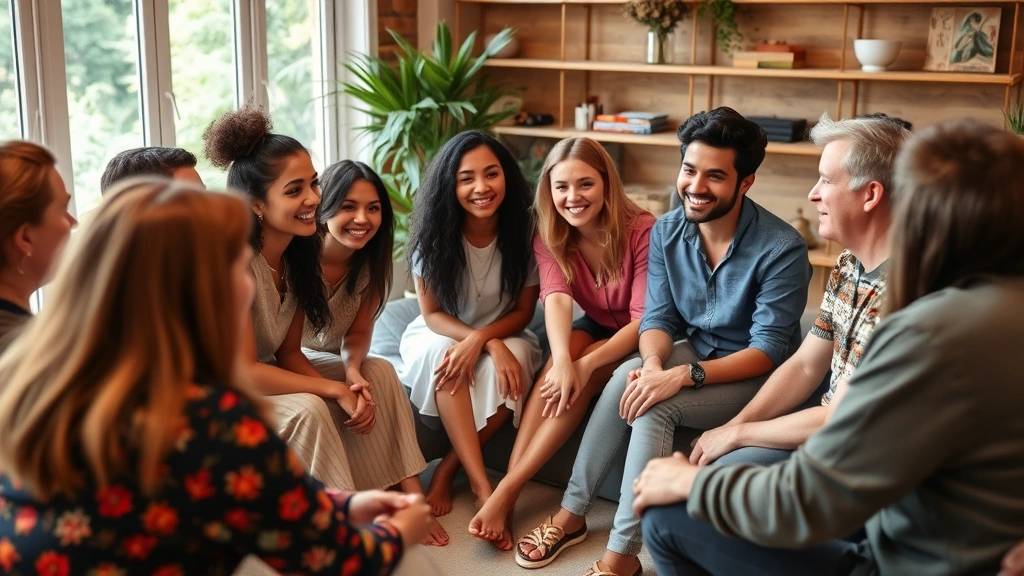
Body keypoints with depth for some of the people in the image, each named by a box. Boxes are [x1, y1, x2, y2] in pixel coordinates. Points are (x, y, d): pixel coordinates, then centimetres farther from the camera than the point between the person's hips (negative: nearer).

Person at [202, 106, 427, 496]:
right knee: (305, 409, -31)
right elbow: (242, 370, -26)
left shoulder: (300, 251, -4)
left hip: (267, 374, 8)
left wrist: (346, 391, -17)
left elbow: (289, 352, 0)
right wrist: (335, 389, -22)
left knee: (378, 375, -2)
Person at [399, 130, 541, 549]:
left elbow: (523, 311, -8)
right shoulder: (434, 234, -17)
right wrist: (488, 344, -29)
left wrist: (482, 339, -28)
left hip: (502, 334, 0)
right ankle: (481, 485, -33)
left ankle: (447, 470, -19)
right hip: (440, 334, 0)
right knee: (441, 355, -34)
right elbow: (431, 314, -12)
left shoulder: (525, 232, -16)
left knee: (512, 361, -34)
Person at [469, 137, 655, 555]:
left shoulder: (642, 232, -25)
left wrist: (585, 365, -38)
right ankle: (510, 482, -31)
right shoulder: (550, 236, -10)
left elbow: (644, 320, -26)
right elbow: (556, 298, -27)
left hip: (639, 340, -4)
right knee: (563, 365, -29)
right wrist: (562, 360, -47)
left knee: (583, 375, -31)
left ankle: (509, 488, -28)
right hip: (596, 327, 4)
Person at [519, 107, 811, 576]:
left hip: (756, 375, -5)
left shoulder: (782, 249, -23)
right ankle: (573, 511, -12)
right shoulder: (666, 231, -5)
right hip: (693, 349, 5)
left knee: (655, 406, -28)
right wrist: (653, 365, -26)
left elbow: (770, 350, -23)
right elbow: (658, 317, -3)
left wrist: (684, 376, -34)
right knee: (627, 376, -25)